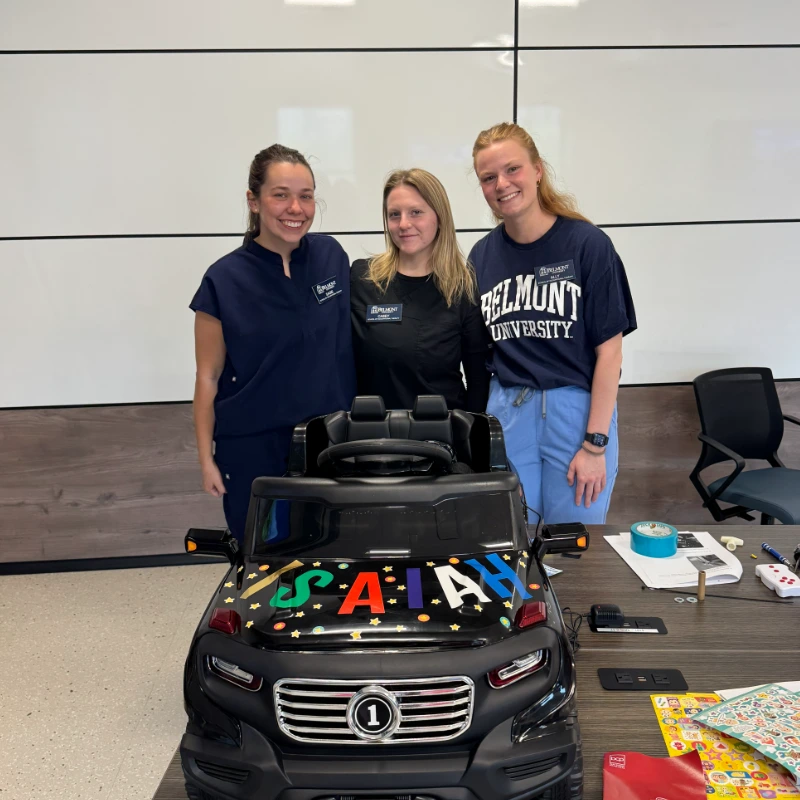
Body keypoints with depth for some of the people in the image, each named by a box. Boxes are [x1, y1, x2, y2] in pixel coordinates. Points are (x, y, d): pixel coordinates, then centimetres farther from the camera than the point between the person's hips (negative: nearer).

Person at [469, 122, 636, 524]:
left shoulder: (587, 243, -7)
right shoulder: (482, 255, 5)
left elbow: (608, 348, -8)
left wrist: (595, 444, -11)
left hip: (577, 412, -3)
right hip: (505, 415, 3)